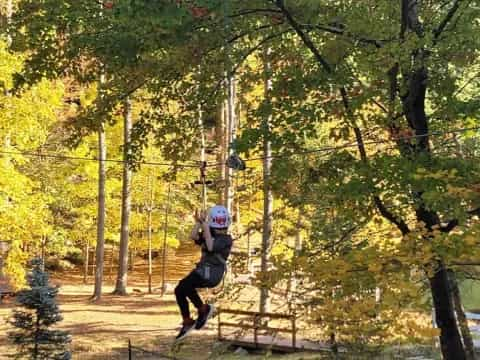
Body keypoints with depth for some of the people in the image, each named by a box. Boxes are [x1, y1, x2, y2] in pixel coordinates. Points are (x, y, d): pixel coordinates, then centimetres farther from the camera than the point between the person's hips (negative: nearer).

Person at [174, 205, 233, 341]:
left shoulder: (226, 239, -9)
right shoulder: (208, 234, 12)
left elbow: (210, 247, -25)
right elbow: (193, 237, -3)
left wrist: (205, 226, -24)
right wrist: (198, 222, -14)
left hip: (212, 274, -8)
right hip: (201, 269, 8)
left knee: (185, 285, -26)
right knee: (179, 291, -1)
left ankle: (203, 309, -7)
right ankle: (187, 322, 12)